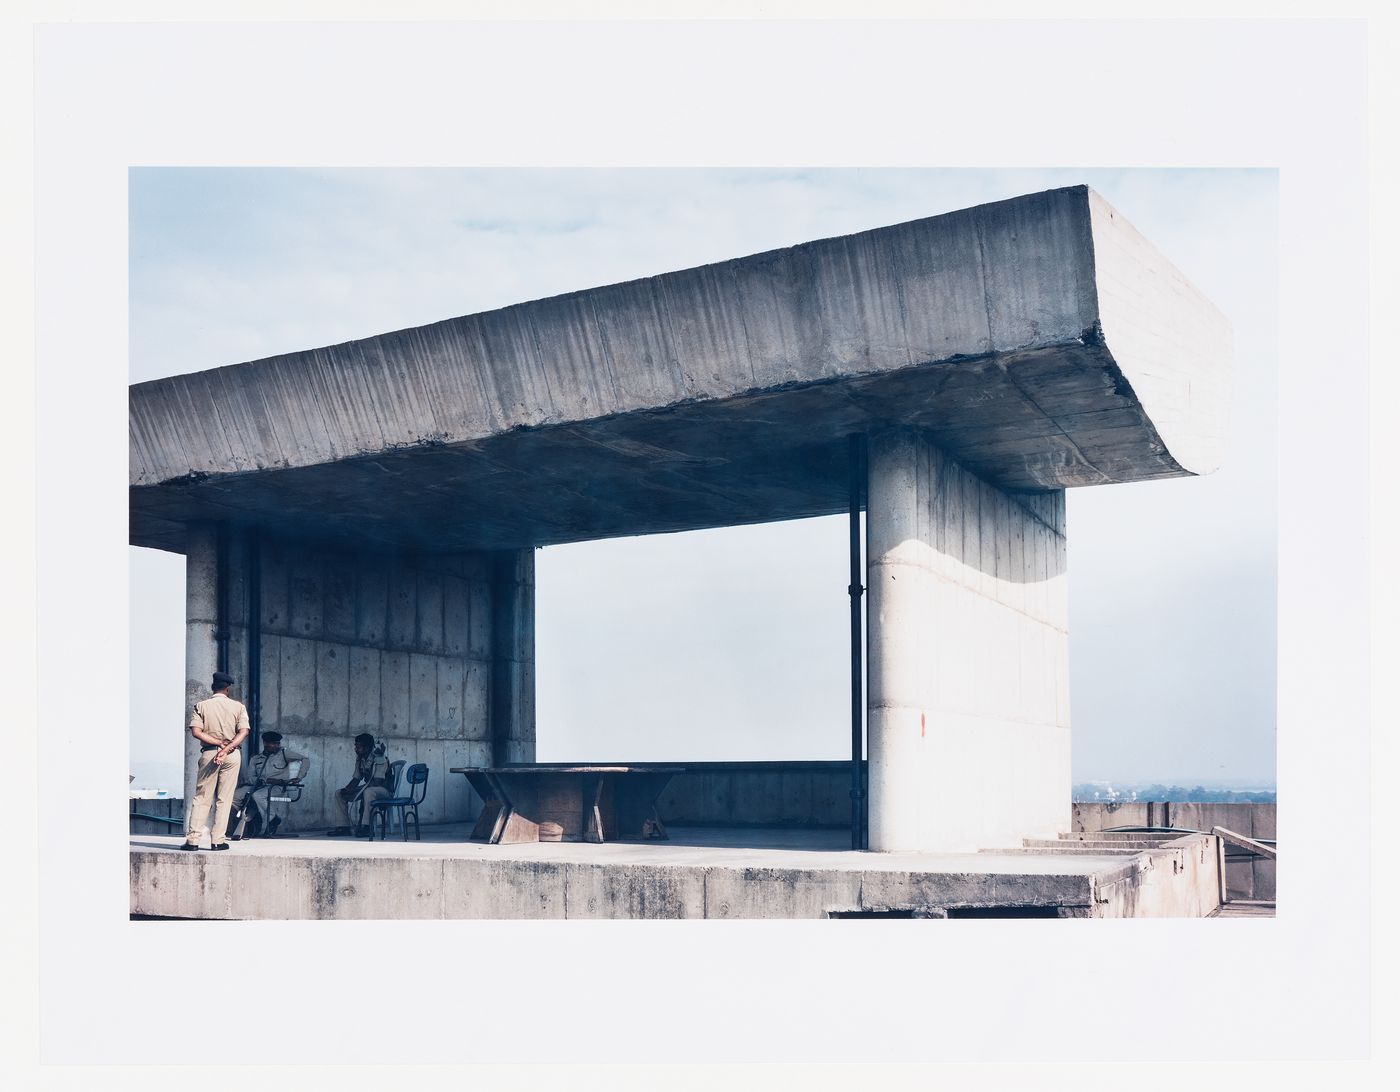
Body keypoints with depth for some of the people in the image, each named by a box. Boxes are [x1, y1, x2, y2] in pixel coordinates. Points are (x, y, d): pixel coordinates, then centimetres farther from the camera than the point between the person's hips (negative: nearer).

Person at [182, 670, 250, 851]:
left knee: (201, 798, 4)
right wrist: (227, 747, -16)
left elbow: (196, 731, -8)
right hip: (232, 755, 0)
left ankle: (193, 840, -2)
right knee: (224, 799, 4)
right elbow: (243, 731, -9)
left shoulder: (201, 706, 4)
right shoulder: (238, 706, 4)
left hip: (208, 753, 0)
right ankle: (217, 841, 2)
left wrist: (218, 743, -8)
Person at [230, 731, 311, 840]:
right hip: (259, 786, 4)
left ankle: (271, 820, -15)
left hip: (278, 786, -4)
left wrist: (299, 778, -7)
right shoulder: (255, 759, 16)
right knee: (237, 795, -23)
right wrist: (267, 780, -12)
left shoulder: (283, 753, 9)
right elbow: (250, 778, 4)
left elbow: (305, 759, 5)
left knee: (257, 795, -34)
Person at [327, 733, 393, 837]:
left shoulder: (378, 758, -20)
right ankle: (345, 826, -1)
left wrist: (354, 789, -26)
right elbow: (356, 779, 10)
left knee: (368, 792, -41)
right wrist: (346, 789, -11)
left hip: (383, 789, -9)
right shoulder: (360, 759, 4)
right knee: (339, 793, 2)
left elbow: (377, 782, -26)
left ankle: (366, 827, -38)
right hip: (367, 788, 9)